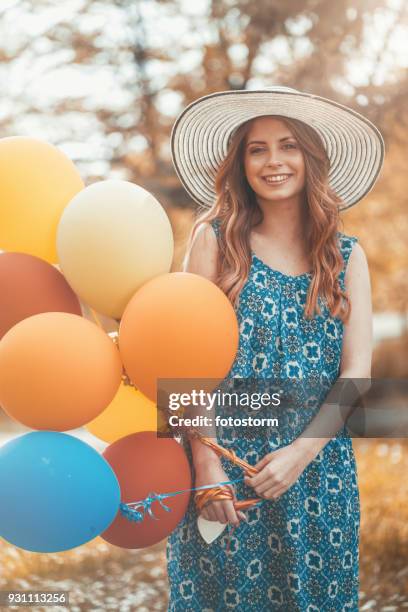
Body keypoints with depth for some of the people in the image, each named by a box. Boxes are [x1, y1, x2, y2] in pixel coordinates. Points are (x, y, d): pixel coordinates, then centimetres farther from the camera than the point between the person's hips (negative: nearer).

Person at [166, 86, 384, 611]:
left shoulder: (347, 256, 6)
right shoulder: (216, 239, 0)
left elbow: (357, 371, -1)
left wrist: (302, 452, -13)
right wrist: (205, 463, -11)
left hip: (318, 471, 2)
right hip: (227, 461, -2)